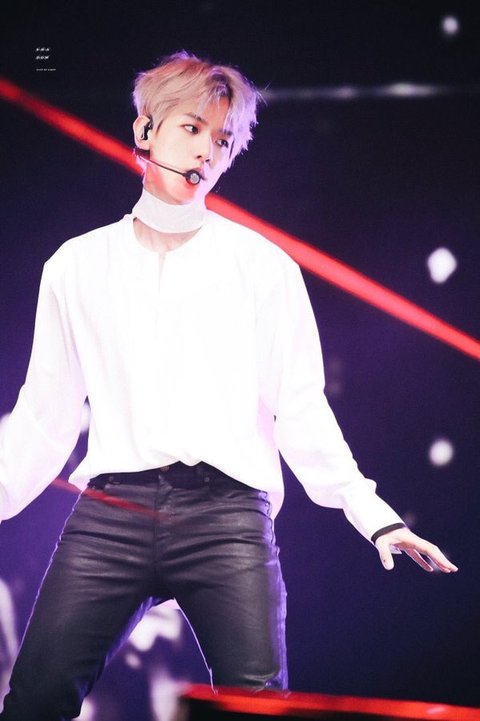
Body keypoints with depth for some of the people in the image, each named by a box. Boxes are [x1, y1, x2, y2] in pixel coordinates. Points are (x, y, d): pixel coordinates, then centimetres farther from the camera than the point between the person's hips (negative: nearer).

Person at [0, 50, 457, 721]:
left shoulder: (264, 266, 11)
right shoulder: (77, 266, 15)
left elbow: (301, 410, 8)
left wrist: (374, 515, -1)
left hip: (227, 513, -1)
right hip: (108, 512, 1)